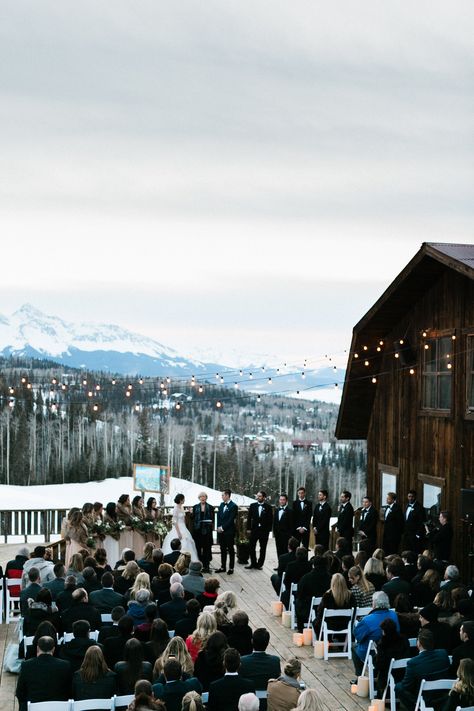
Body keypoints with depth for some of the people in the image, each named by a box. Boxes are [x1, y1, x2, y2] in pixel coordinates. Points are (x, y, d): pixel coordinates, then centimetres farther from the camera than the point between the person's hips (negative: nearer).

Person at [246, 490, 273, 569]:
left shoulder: (268, 507, -2)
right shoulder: (252, 506, 3)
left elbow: (270, 519, -1)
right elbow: (249, 518, 4)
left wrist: (268, 529, -7)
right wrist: (248, 529, -2)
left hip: (264, 530, -1)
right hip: (254, 529, 1)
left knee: (263, 548, 6)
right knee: (251, 547, 1)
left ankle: (260, 564, 16)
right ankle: (253, 563, 13)